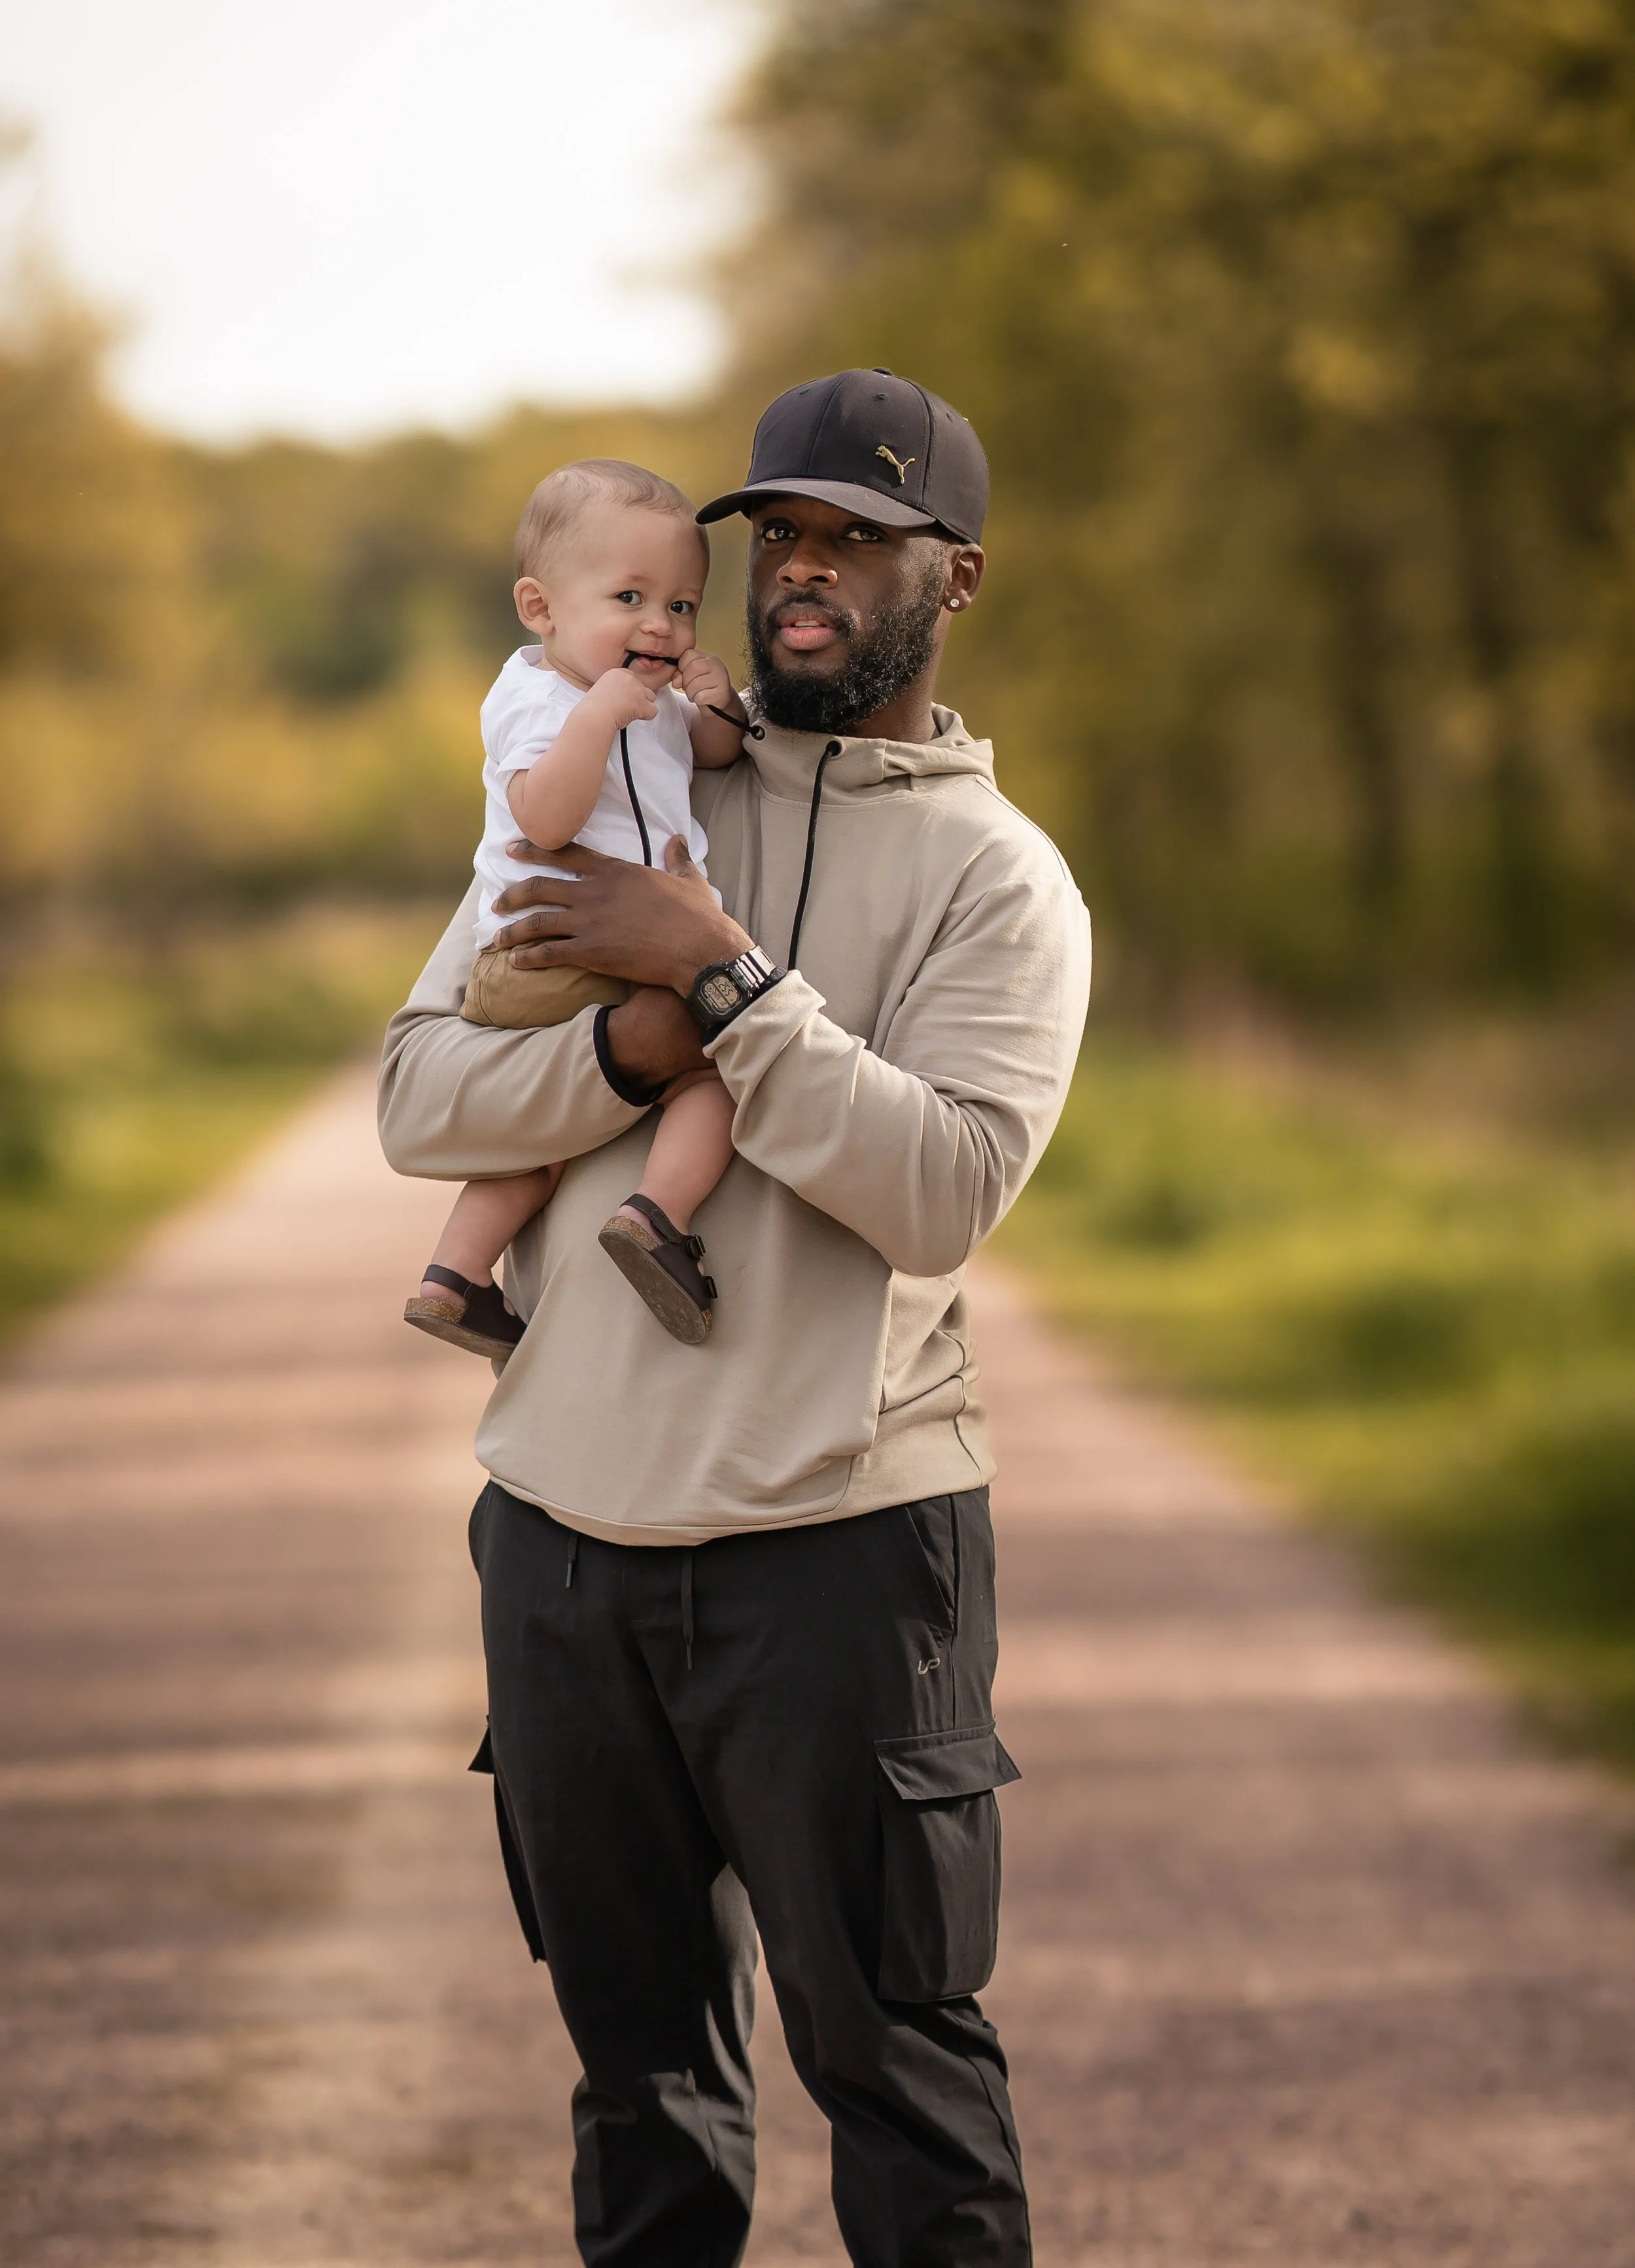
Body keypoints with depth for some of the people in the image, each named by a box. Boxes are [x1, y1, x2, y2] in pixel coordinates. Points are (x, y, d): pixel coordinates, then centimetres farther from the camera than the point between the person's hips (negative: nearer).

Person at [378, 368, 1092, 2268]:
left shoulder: (999, 879, 0)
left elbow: (945, 1181, -16)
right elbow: (417, 1098, 1)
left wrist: (723, 978, -18)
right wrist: (629, 1049, -16)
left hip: (840, 1540, -4)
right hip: (564, 1531, 4)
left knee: (896, 2054, -1)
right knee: (639, 2049, 14)